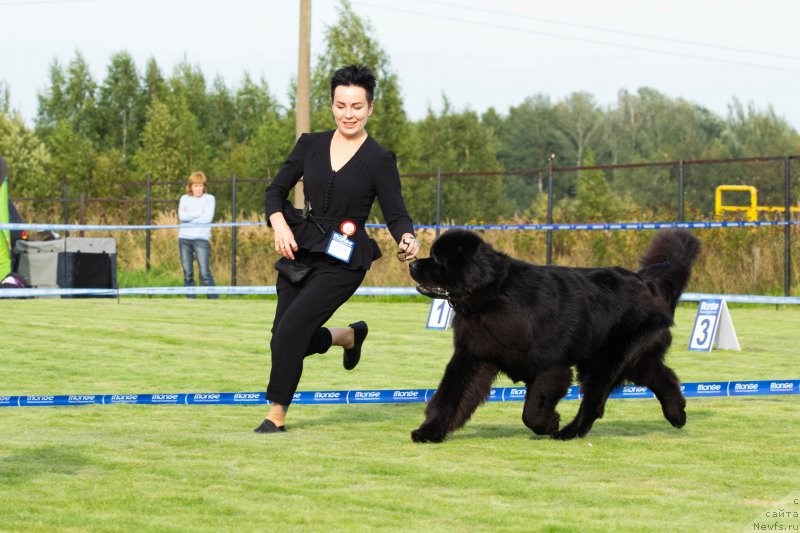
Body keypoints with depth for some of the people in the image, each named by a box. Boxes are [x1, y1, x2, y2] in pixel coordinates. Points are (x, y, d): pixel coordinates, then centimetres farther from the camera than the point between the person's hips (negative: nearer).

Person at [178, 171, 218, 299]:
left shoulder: (209, 199, 4)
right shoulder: (184, 199, 11)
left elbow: (207, 218, -9)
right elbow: (182, 216, -4)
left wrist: (189, 215, -4)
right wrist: (198, 213, -8)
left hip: (201, 238, -3)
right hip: (184, 238, 3)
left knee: (205, 273, -12)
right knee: (187, 273, 3)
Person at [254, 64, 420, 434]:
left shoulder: (379, 161, -4)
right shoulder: (311, 145, 6)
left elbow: (396, 214, -5)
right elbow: (276, 190, 10)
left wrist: (407, 239, -27)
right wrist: (279, 224, -9)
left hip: (344, 262, -5)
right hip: (301, 252, 5)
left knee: (290, 329, -17)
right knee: (290, 341, 7)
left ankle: (276, 414, -1)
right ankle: (351, 335, 37)